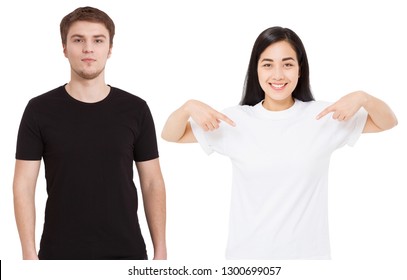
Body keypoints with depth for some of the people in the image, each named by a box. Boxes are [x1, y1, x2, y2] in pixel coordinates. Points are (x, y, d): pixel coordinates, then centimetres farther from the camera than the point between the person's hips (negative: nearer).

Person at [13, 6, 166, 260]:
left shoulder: (135, 109, 2)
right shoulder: (40, 110, -2)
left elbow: (152, 183, 5)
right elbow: (24, 185, -2)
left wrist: (160, 251, 0)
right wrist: (29, 254, -9)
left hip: (125, 254, 1)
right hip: (61, 255, -1)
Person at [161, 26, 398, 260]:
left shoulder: (322, 116, -2)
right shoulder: (236, 120, -3)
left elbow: (388, 122, 3)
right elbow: (171, 135, 3)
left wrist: (362, 97, -17)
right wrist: (189, 107, -17)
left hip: (309, 254, 0)